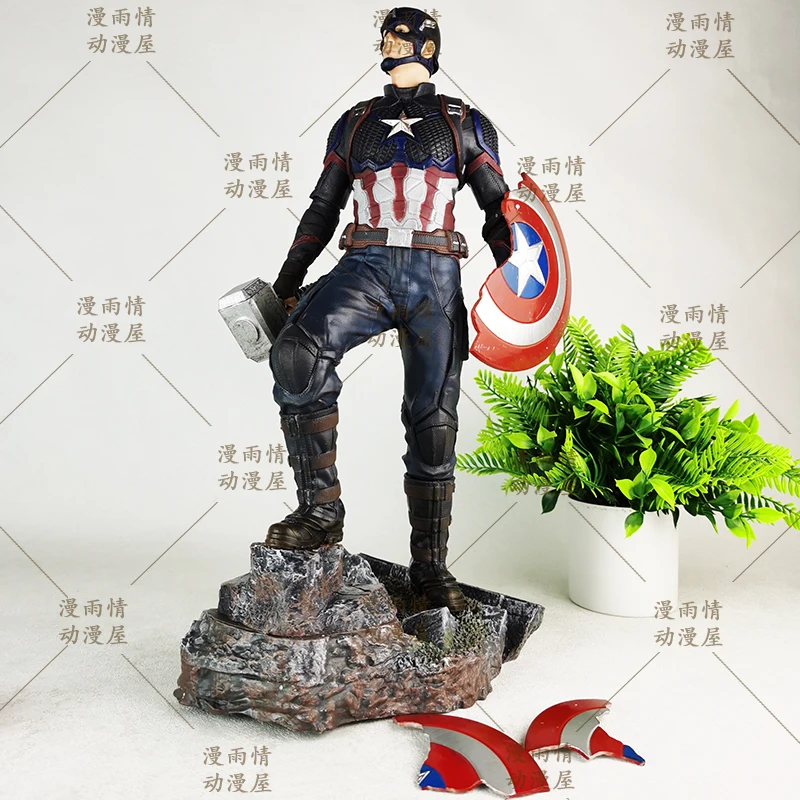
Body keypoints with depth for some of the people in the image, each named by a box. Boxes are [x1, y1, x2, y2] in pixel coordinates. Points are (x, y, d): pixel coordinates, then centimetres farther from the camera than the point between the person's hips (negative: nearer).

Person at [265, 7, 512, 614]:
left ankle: (431, 567, 11)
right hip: (365, 267, 1)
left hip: (435, 277, -1)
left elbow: (498, 204, 13)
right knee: (297, 353, -30)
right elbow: (323, 207, 22)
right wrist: (289, 282, 16)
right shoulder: (355, 122, 21)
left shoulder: (465, 124, 16)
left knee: (434, 423, -1)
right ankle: (321, 508, -21)